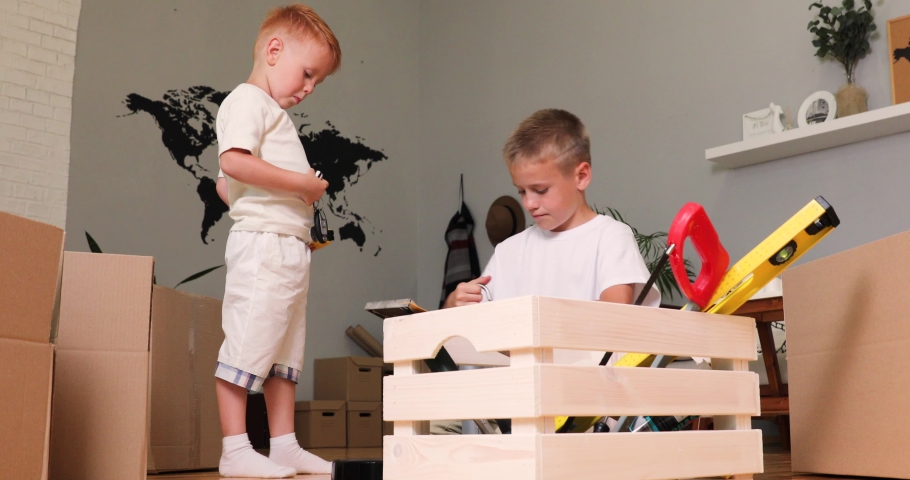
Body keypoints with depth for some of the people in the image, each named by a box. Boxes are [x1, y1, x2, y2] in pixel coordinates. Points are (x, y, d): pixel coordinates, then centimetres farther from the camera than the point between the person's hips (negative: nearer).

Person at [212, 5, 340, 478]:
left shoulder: (273, 115, 24)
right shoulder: (247, 101, -4)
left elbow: (225, 185, 26)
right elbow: (233, 162, -23)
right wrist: (302, 183, -17)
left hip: (291, 247, 11)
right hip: (263, 242, -11)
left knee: (286, 350, 11)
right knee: (249, 342, -8)